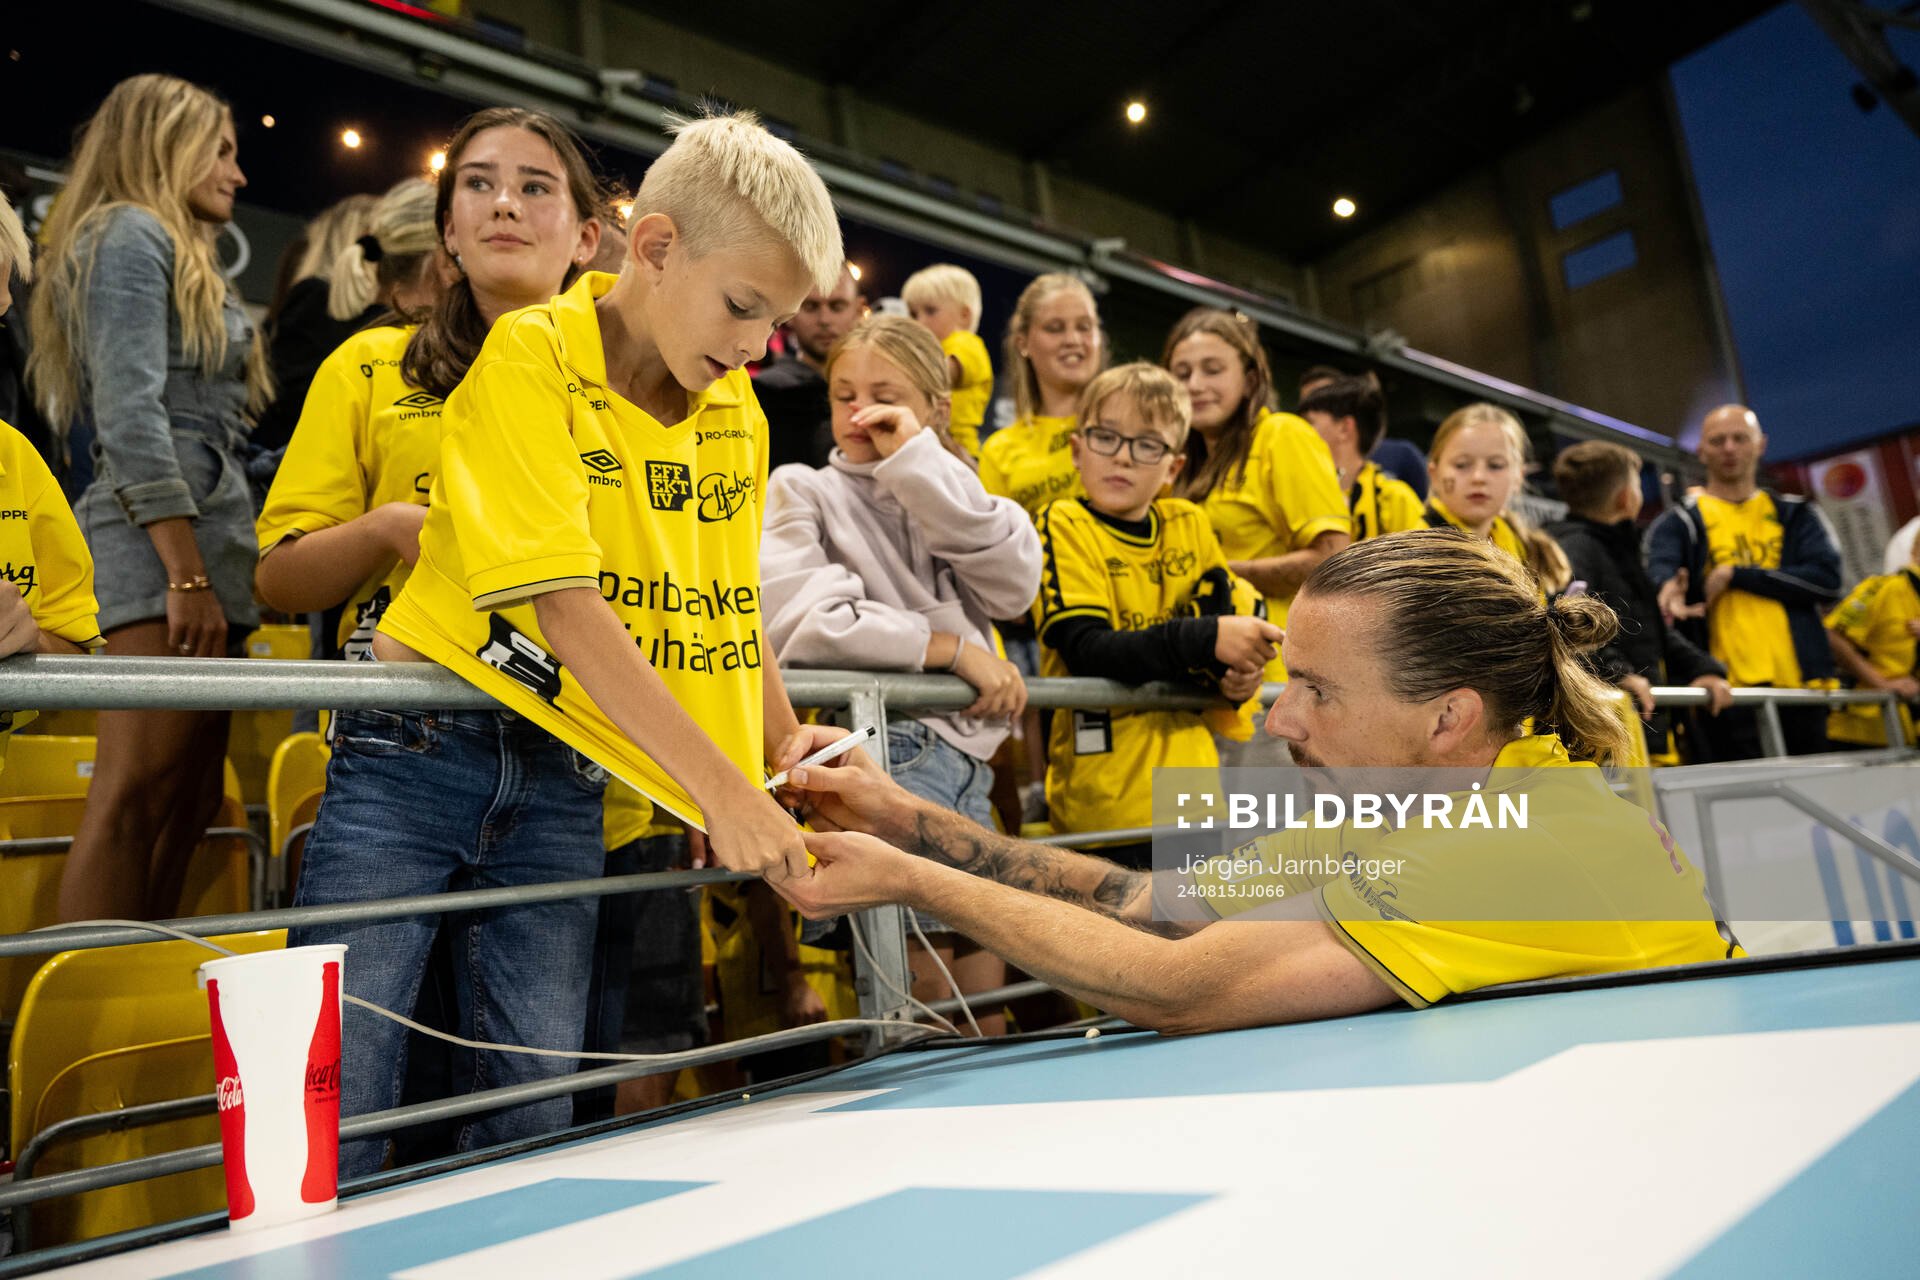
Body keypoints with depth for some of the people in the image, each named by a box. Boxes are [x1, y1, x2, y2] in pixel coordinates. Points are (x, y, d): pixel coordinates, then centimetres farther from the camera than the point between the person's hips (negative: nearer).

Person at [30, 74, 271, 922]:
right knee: (135, 800, -13)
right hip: (164, 537, -9)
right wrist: (187, 576, -20)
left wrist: (218, 573, 17)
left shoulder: (180, 253, 28)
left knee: (187, 805, 5)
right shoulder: (130, 233, 1)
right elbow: (130, 415, -13)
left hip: (210, 532, 9)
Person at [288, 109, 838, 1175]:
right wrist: (723, 787, -24)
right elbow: (565, 603, -21)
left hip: (565, 784, 5)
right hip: (416, 760, -4)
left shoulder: (736, 409, 7)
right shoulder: (529, 355, -11)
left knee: (535, 1117, 4)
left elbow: (727, 604, 16)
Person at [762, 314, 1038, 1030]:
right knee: (923, 979, -9)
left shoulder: (946, 493, 19)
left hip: (963, 751, 6)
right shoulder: (802, 491, 5)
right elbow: (801, 620, -13)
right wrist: (952, 649, -10)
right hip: (885, 745, -5)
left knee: (988, 1015, 10)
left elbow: (1013, 587, -1)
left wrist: (919, 463, -5)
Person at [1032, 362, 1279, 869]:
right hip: (1108, 789, -6)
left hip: (1193, 782, 6)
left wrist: (1232, 674, -10)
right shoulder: (1064, 525, -8)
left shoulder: (1190, 524, 8)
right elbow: (1087, 651, -20)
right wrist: (1206, 640, -28)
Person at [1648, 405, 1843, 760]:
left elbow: (1827, 580, 1)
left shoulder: (1796, 515, 17)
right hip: (1730, 689, -3)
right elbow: (1660, 573, -14)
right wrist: (1669, 591, -39)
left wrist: (1737, 575, -8)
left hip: (1799, 681, 3)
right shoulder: (1679, 523, 8)